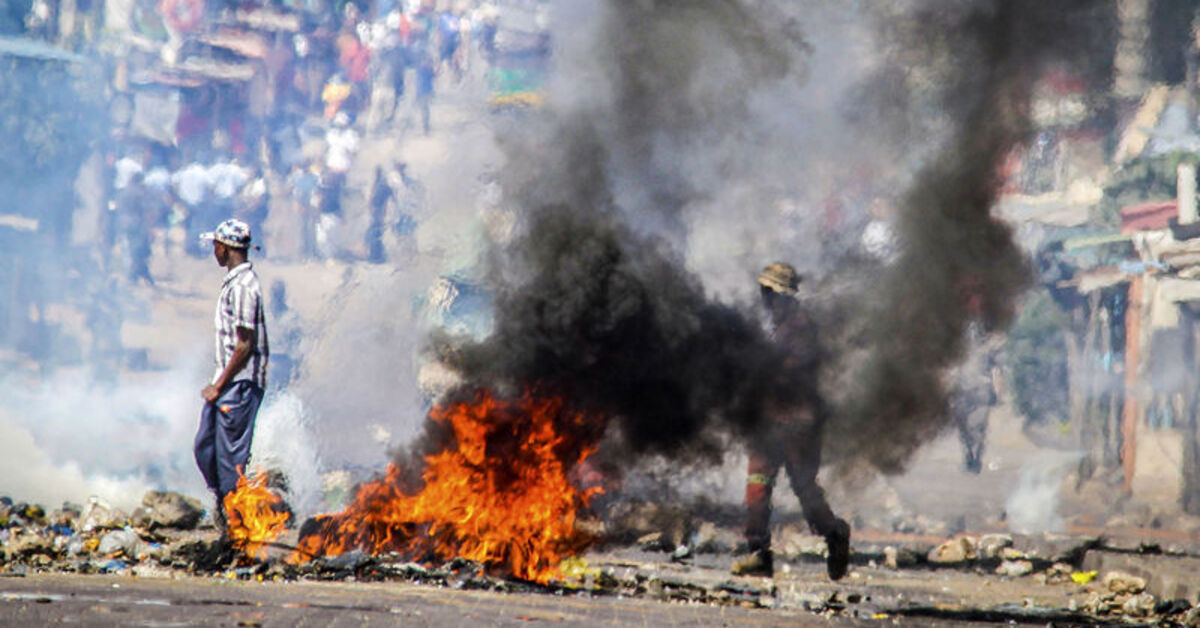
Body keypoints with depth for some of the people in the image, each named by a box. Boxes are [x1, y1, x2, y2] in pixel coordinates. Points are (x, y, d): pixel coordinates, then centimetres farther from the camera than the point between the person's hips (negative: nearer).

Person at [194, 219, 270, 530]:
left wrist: (220, 386, -16)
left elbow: (246, 346, -20)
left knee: (230, 456, -4)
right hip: (227, 381, 10)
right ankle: (224, 505, 26)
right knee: (205, 447, 14)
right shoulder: (234, 281, 13)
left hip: (240, 384, -10)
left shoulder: (242, 286, -19)